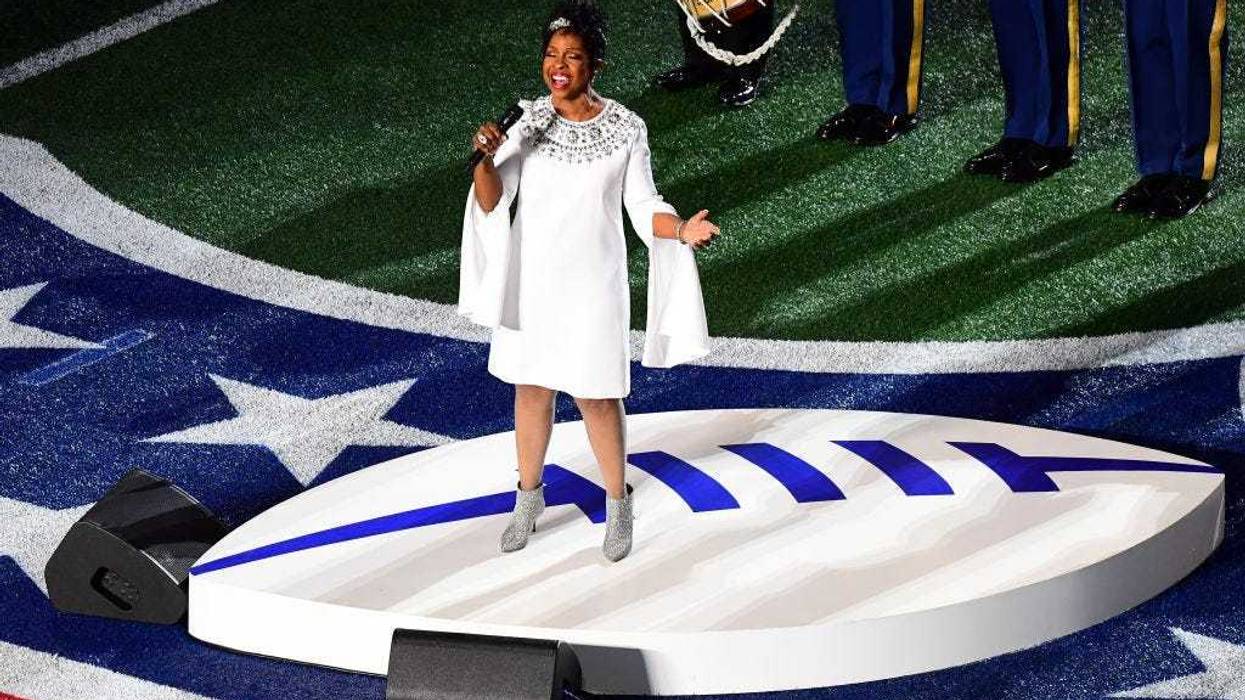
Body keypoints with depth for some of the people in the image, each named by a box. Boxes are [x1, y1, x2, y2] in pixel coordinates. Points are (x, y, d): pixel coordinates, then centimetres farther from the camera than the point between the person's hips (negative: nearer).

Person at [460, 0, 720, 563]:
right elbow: (491, 202, -10)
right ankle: (529, 499, 35)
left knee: (596, 397, 3)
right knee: (531, 388, 15)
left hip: (590, 284, -2)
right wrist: (485, 158, -30)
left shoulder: (625, 130, -10)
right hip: (531, 280, 3)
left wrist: (682, 230, -25)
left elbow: (644, 209, -5)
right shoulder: (532, 121, -6)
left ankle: (617, 507, 25)